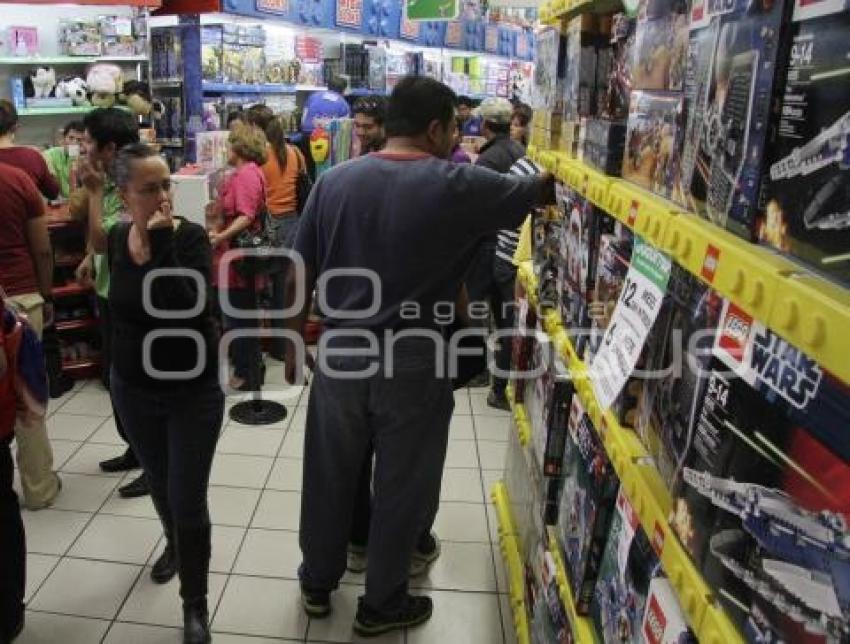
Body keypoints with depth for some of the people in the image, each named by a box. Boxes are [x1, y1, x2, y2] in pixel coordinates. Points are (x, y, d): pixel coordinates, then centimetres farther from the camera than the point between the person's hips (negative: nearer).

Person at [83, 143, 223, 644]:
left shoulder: (192, 237, -19)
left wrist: (162, 243, -34)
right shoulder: (117, 240, -5)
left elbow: (191, 310, -33)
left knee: (188, 500, -1)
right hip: (133, 389, 5)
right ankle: (174, 545, 53)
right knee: (159, 484, 23)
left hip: (193, 391, -4)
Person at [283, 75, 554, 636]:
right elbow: (541, 191, 2)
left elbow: (299, 277, 3)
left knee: (330, 476, 19)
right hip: (413, 363, -4)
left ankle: (317, 583, 39)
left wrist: (295, 345, 14)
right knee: (401, 487, 14)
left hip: (340, 354, 4)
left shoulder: (334, 181, 0)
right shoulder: (458, 185, -11)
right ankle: (382, 605, 32)